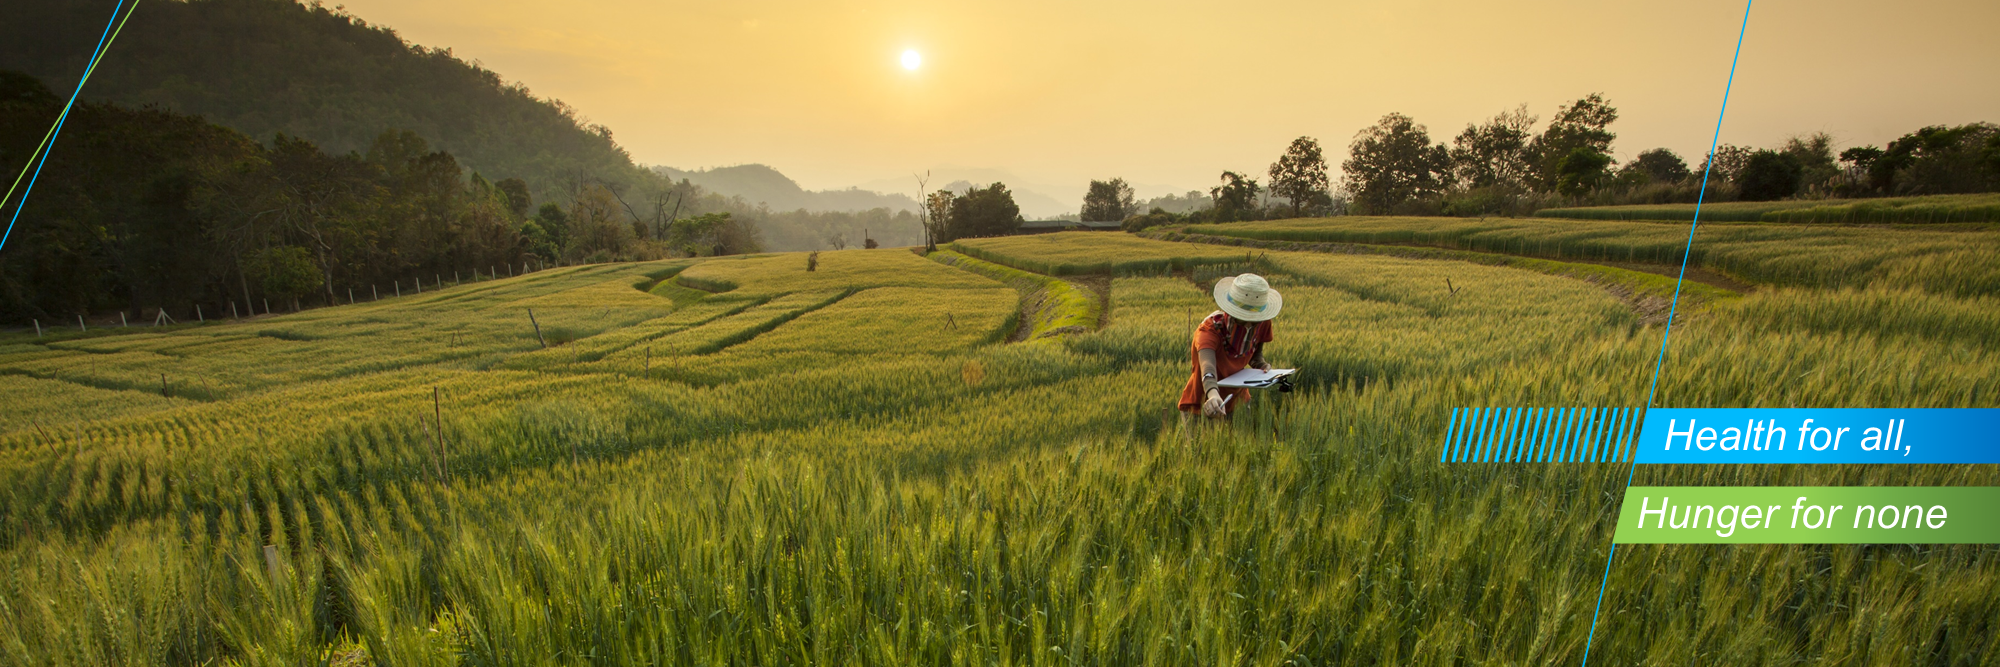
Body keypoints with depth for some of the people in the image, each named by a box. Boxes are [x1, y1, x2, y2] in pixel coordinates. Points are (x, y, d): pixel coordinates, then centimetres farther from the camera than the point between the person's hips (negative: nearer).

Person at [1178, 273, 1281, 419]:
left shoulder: (1262, 323, -12)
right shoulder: (1210, 328, -29)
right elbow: (1207, 364, -49)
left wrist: (1261, 365, -15)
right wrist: (1212, 394, -69)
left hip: (1237, 398, 4)